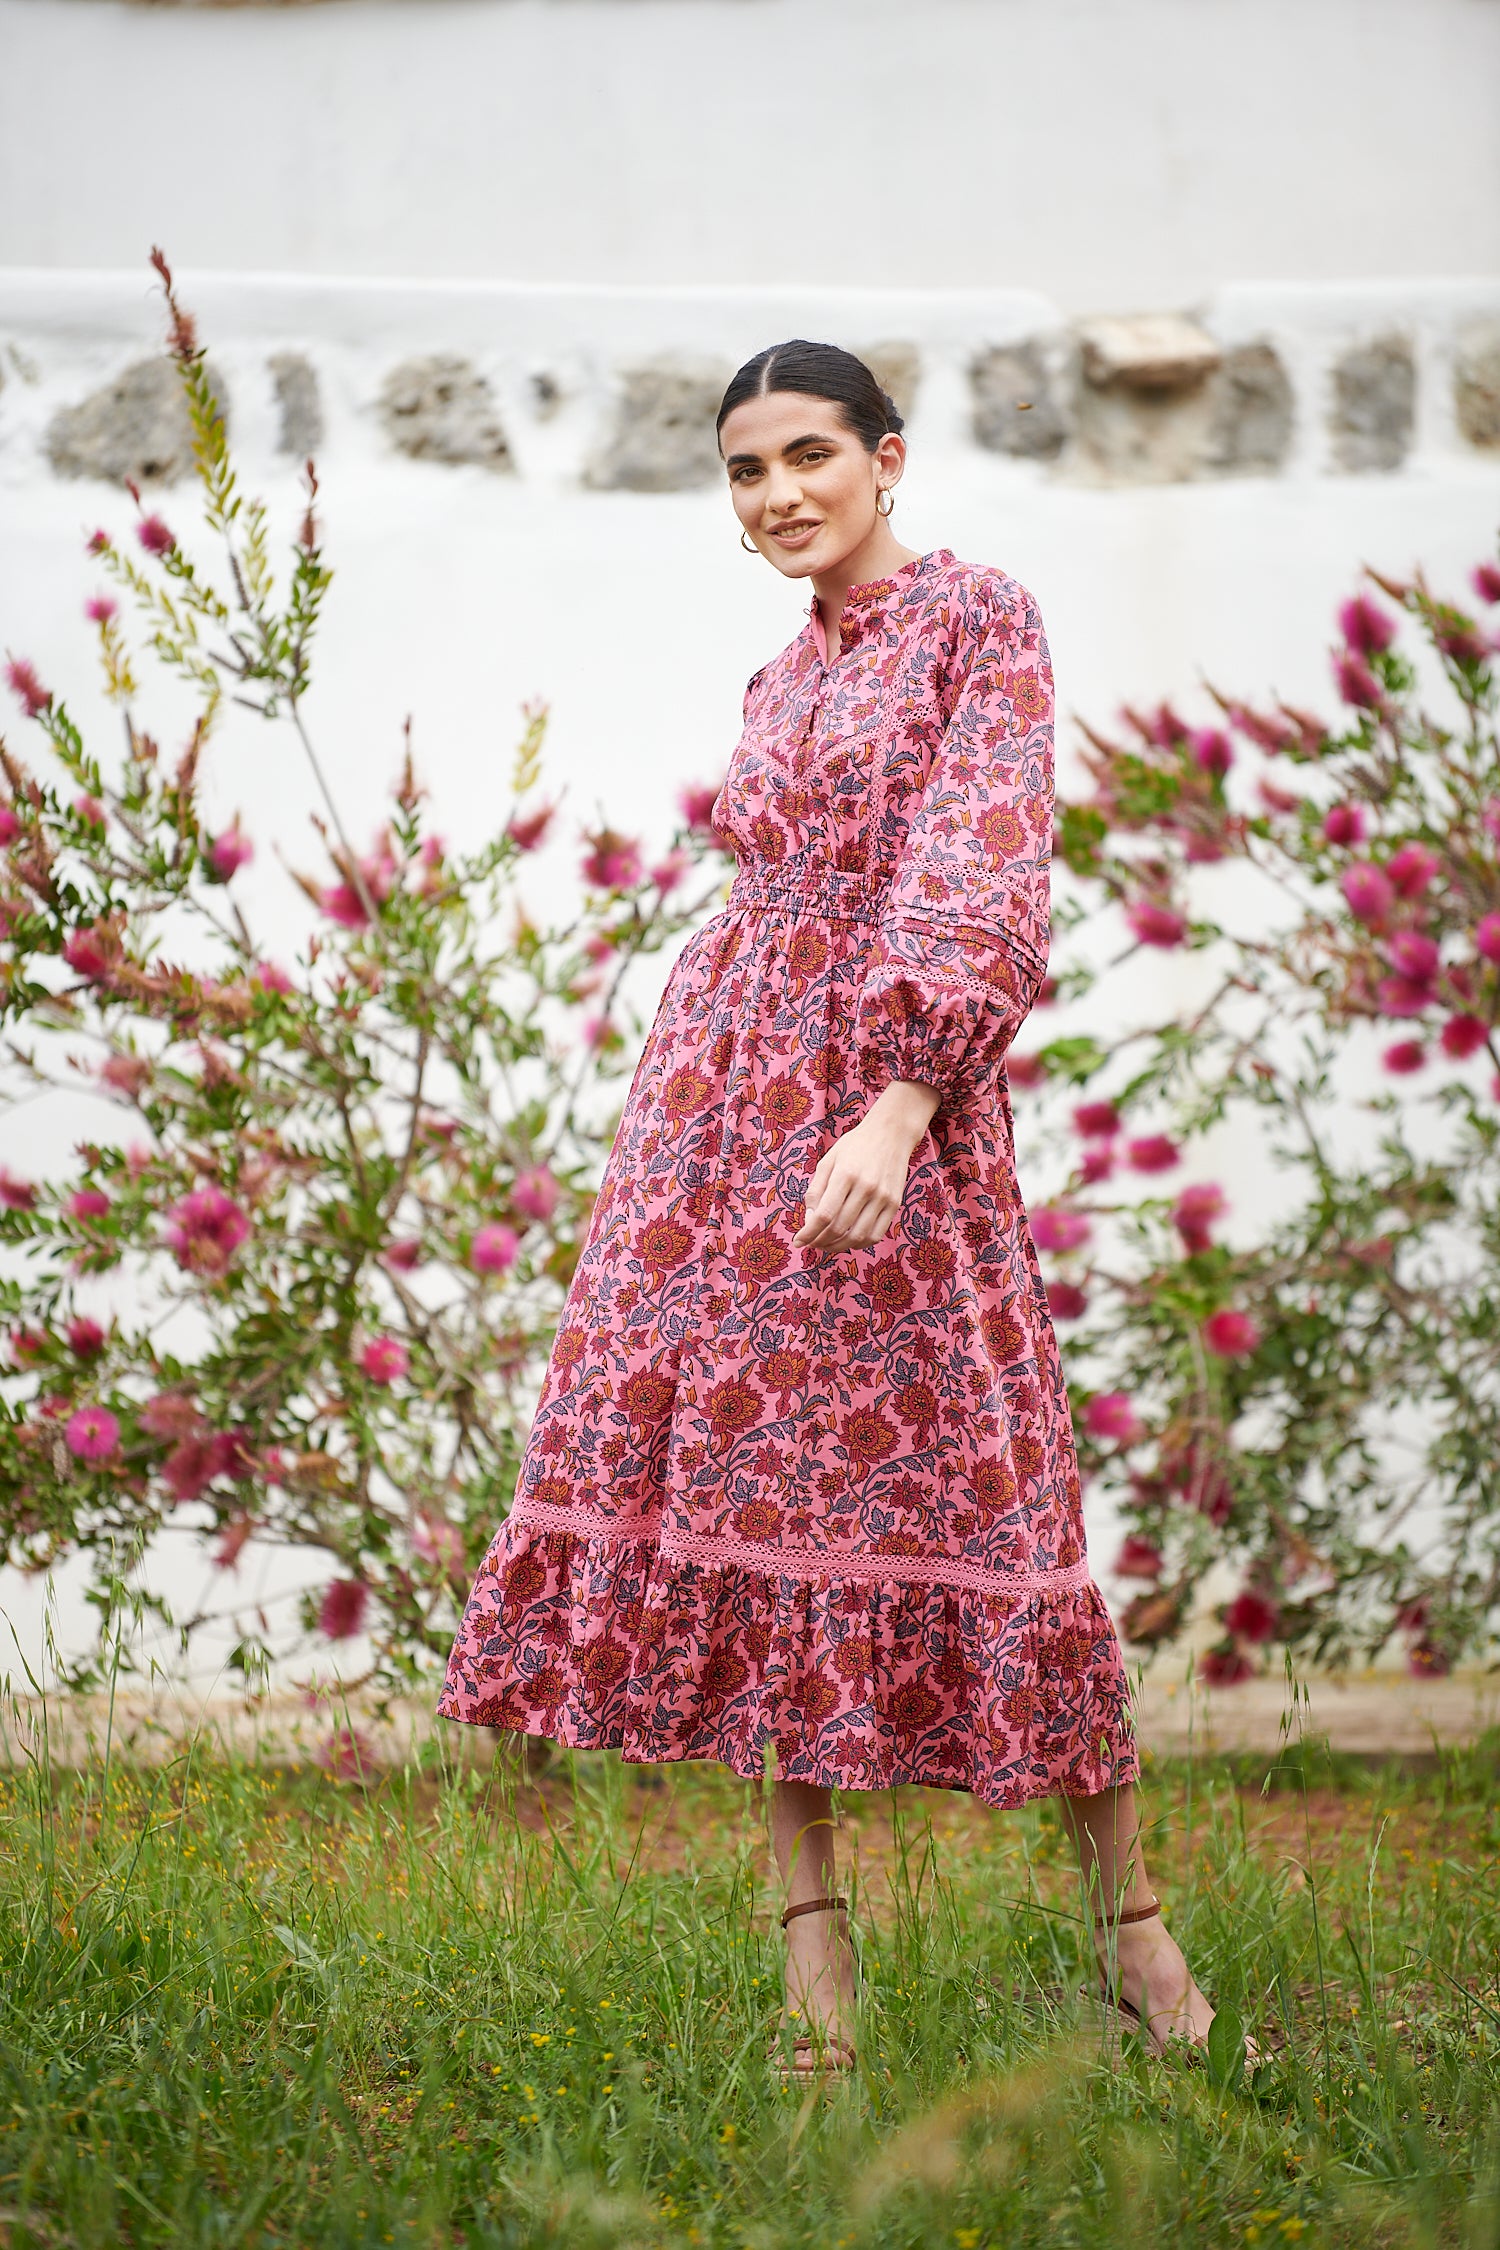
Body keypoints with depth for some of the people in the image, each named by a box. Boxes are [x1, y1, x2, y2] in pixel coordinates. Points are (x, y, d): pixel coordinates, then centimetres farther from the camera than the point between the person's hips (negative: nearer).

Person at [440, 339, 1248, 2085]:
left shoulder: (982, 620, -4)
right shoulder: (779, 685, 17)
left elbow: (986, 877, -14)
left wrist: (900, 1107, -25)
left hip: (901, 1090, -6)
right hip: (725, 1084, 6)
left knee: (967, 1478, -6)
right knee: (749, 1464, 0)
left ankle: (1129, 1926, 6)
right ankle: (812, 1930, 5)